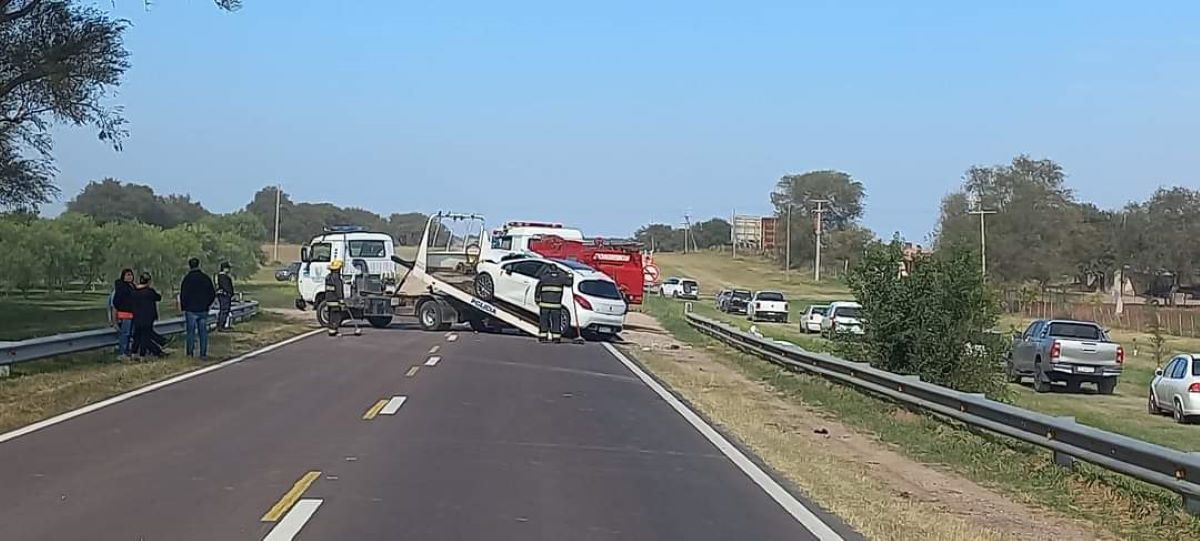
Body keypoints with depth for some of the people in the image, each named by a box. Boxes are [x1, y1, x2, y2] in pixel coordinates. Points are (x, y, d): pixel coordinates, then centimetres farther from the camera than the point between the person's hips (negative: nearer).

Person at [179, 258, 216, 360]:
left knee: (191, 331, 4)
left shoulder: (187, 278, -9)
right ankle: (203, 354, 4)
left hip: (191, 310, -3)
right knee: (203, 332, 6)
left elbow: (183, 295, -9)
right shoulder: (206, 278, 4)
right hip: (203, 310, 3)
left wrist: (183, 307, 4)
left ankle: (190, 353, 4)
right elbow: (213, 294, 9)